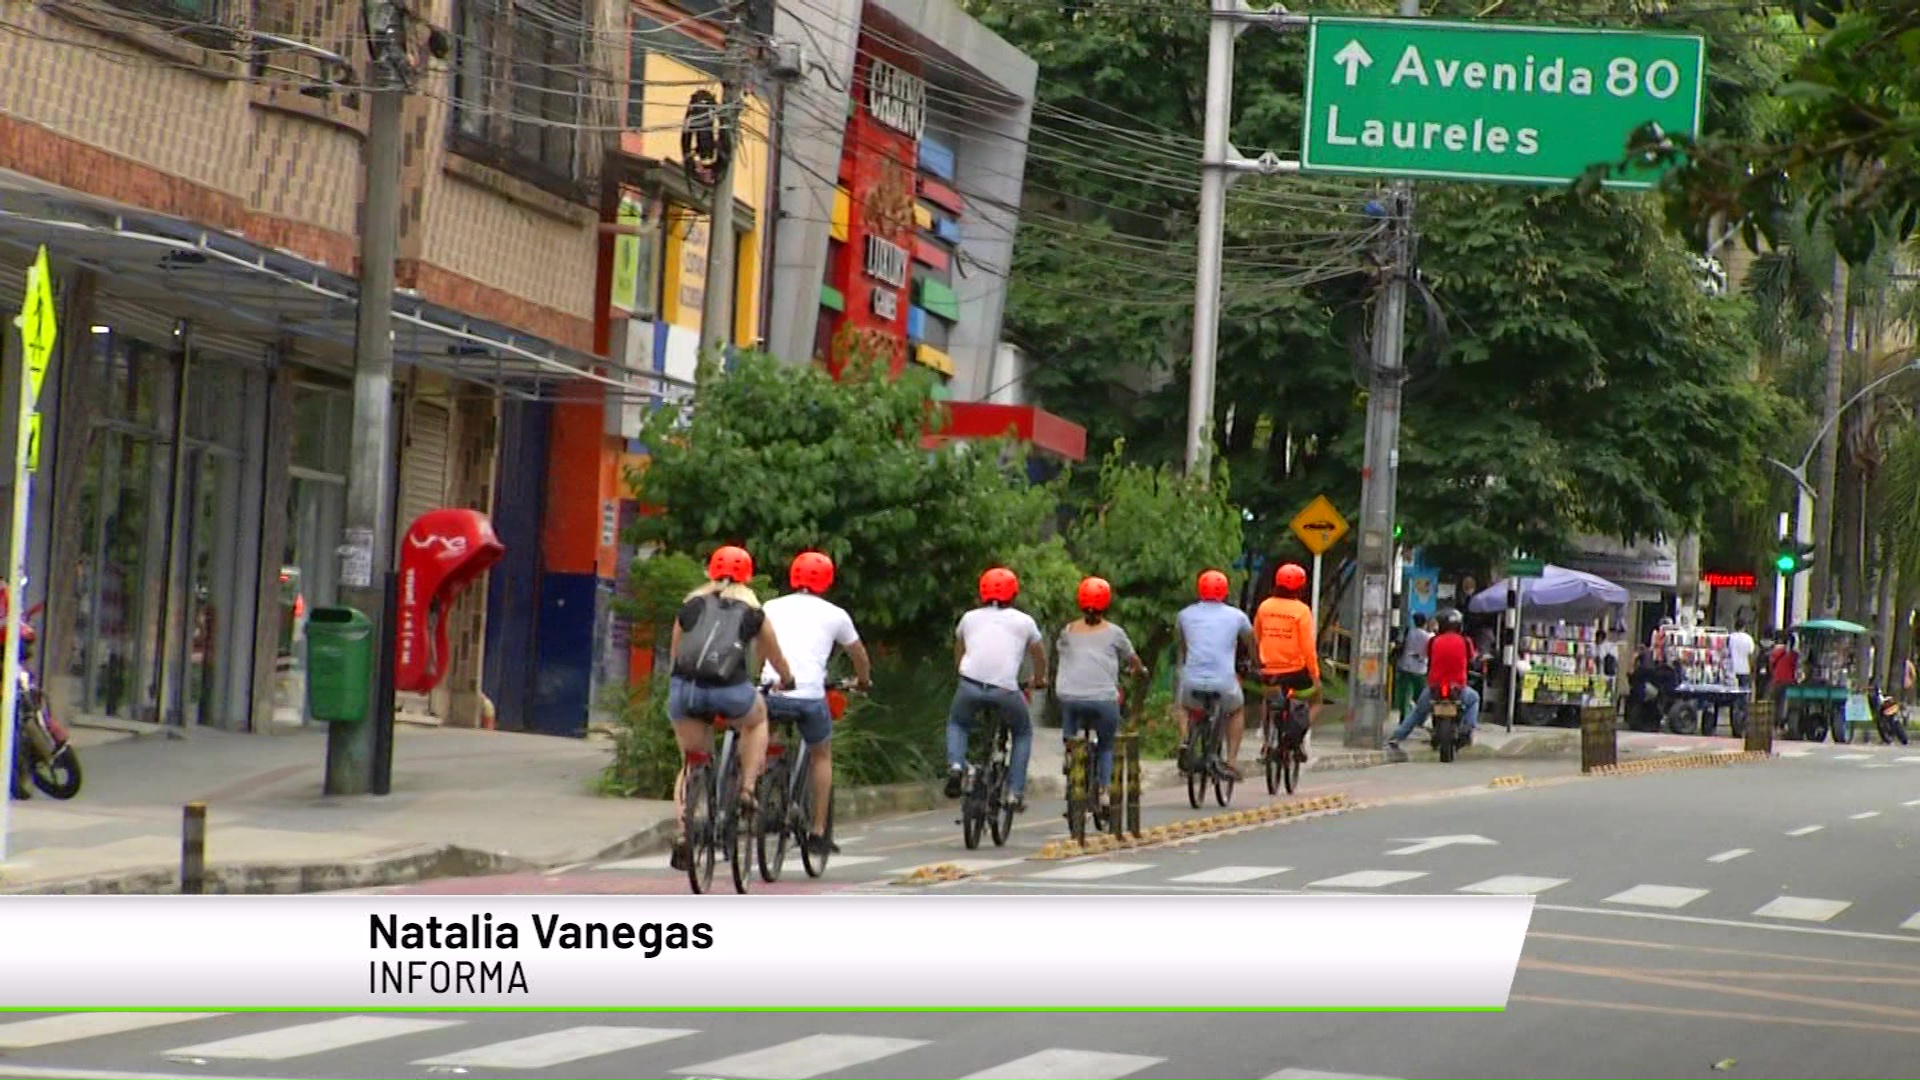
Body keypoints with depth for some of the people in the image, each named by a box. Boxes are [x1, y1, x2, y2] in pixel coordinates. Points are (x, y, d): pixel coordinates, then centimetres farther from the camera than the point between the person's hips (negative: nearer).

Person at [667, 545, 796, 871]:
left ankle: (684, 834, 1)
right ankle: (747, 789, 18)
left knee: (691, 763, 18)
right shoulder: (752, 612, 19)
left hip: (684, 688, 1)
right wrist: (788, 682, 54)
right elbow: (777, 659, 33)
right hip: (729, 689, -1)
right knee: (756, 720, 32)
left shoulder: (691, 605, 21)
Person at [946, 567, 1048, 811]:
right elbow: (1039, 656, 32)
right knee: (1023, 732, 25)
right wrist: (1038, 680, 52)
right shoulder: (1023, 621, 18)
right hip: (1006, 689, -1)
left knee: (957, 724, 30)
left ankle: (955, 765, 3)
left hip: (970, 684, 1)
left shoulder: (970, 617, 22)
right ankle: (1015, 791, 14)